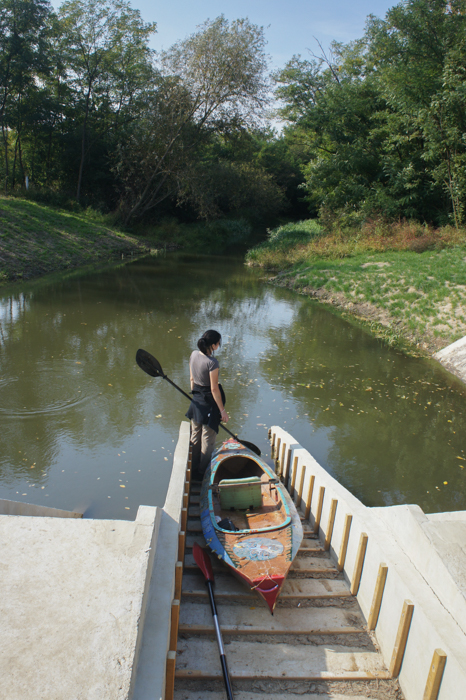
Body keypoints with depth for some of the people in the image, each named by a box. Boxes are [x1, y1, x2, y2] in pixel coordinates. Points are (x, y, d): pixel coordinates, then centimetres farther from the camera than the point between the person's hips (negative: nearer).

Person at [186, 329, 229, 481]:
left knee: (195, 437, 20)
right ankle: (202, 474, 19)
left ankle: (193, 470, 34)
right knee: (208, 439, 8)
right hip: (209, 402, -8)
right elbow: (214, 389, -21)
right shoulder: (212, 362, -25)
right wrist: (222, 410, -13)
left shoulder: (194, 354, -2)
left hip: (196, 401, 8)